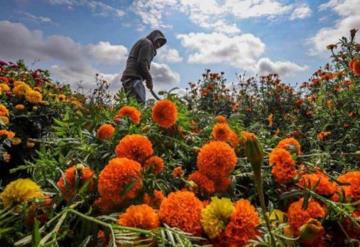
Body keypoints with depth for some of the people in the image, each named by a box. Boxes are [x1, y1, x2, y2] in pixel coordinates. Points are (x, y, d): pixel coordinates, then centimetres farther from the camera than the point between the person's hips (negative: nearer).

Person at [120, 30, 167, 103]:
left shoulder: (142, 42, 32)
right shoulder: (147, 43, 2)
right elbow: (142, 62, -11)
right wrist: (149, 79, -6)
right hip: (134, 78, -10)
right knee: (139, 104, -22)